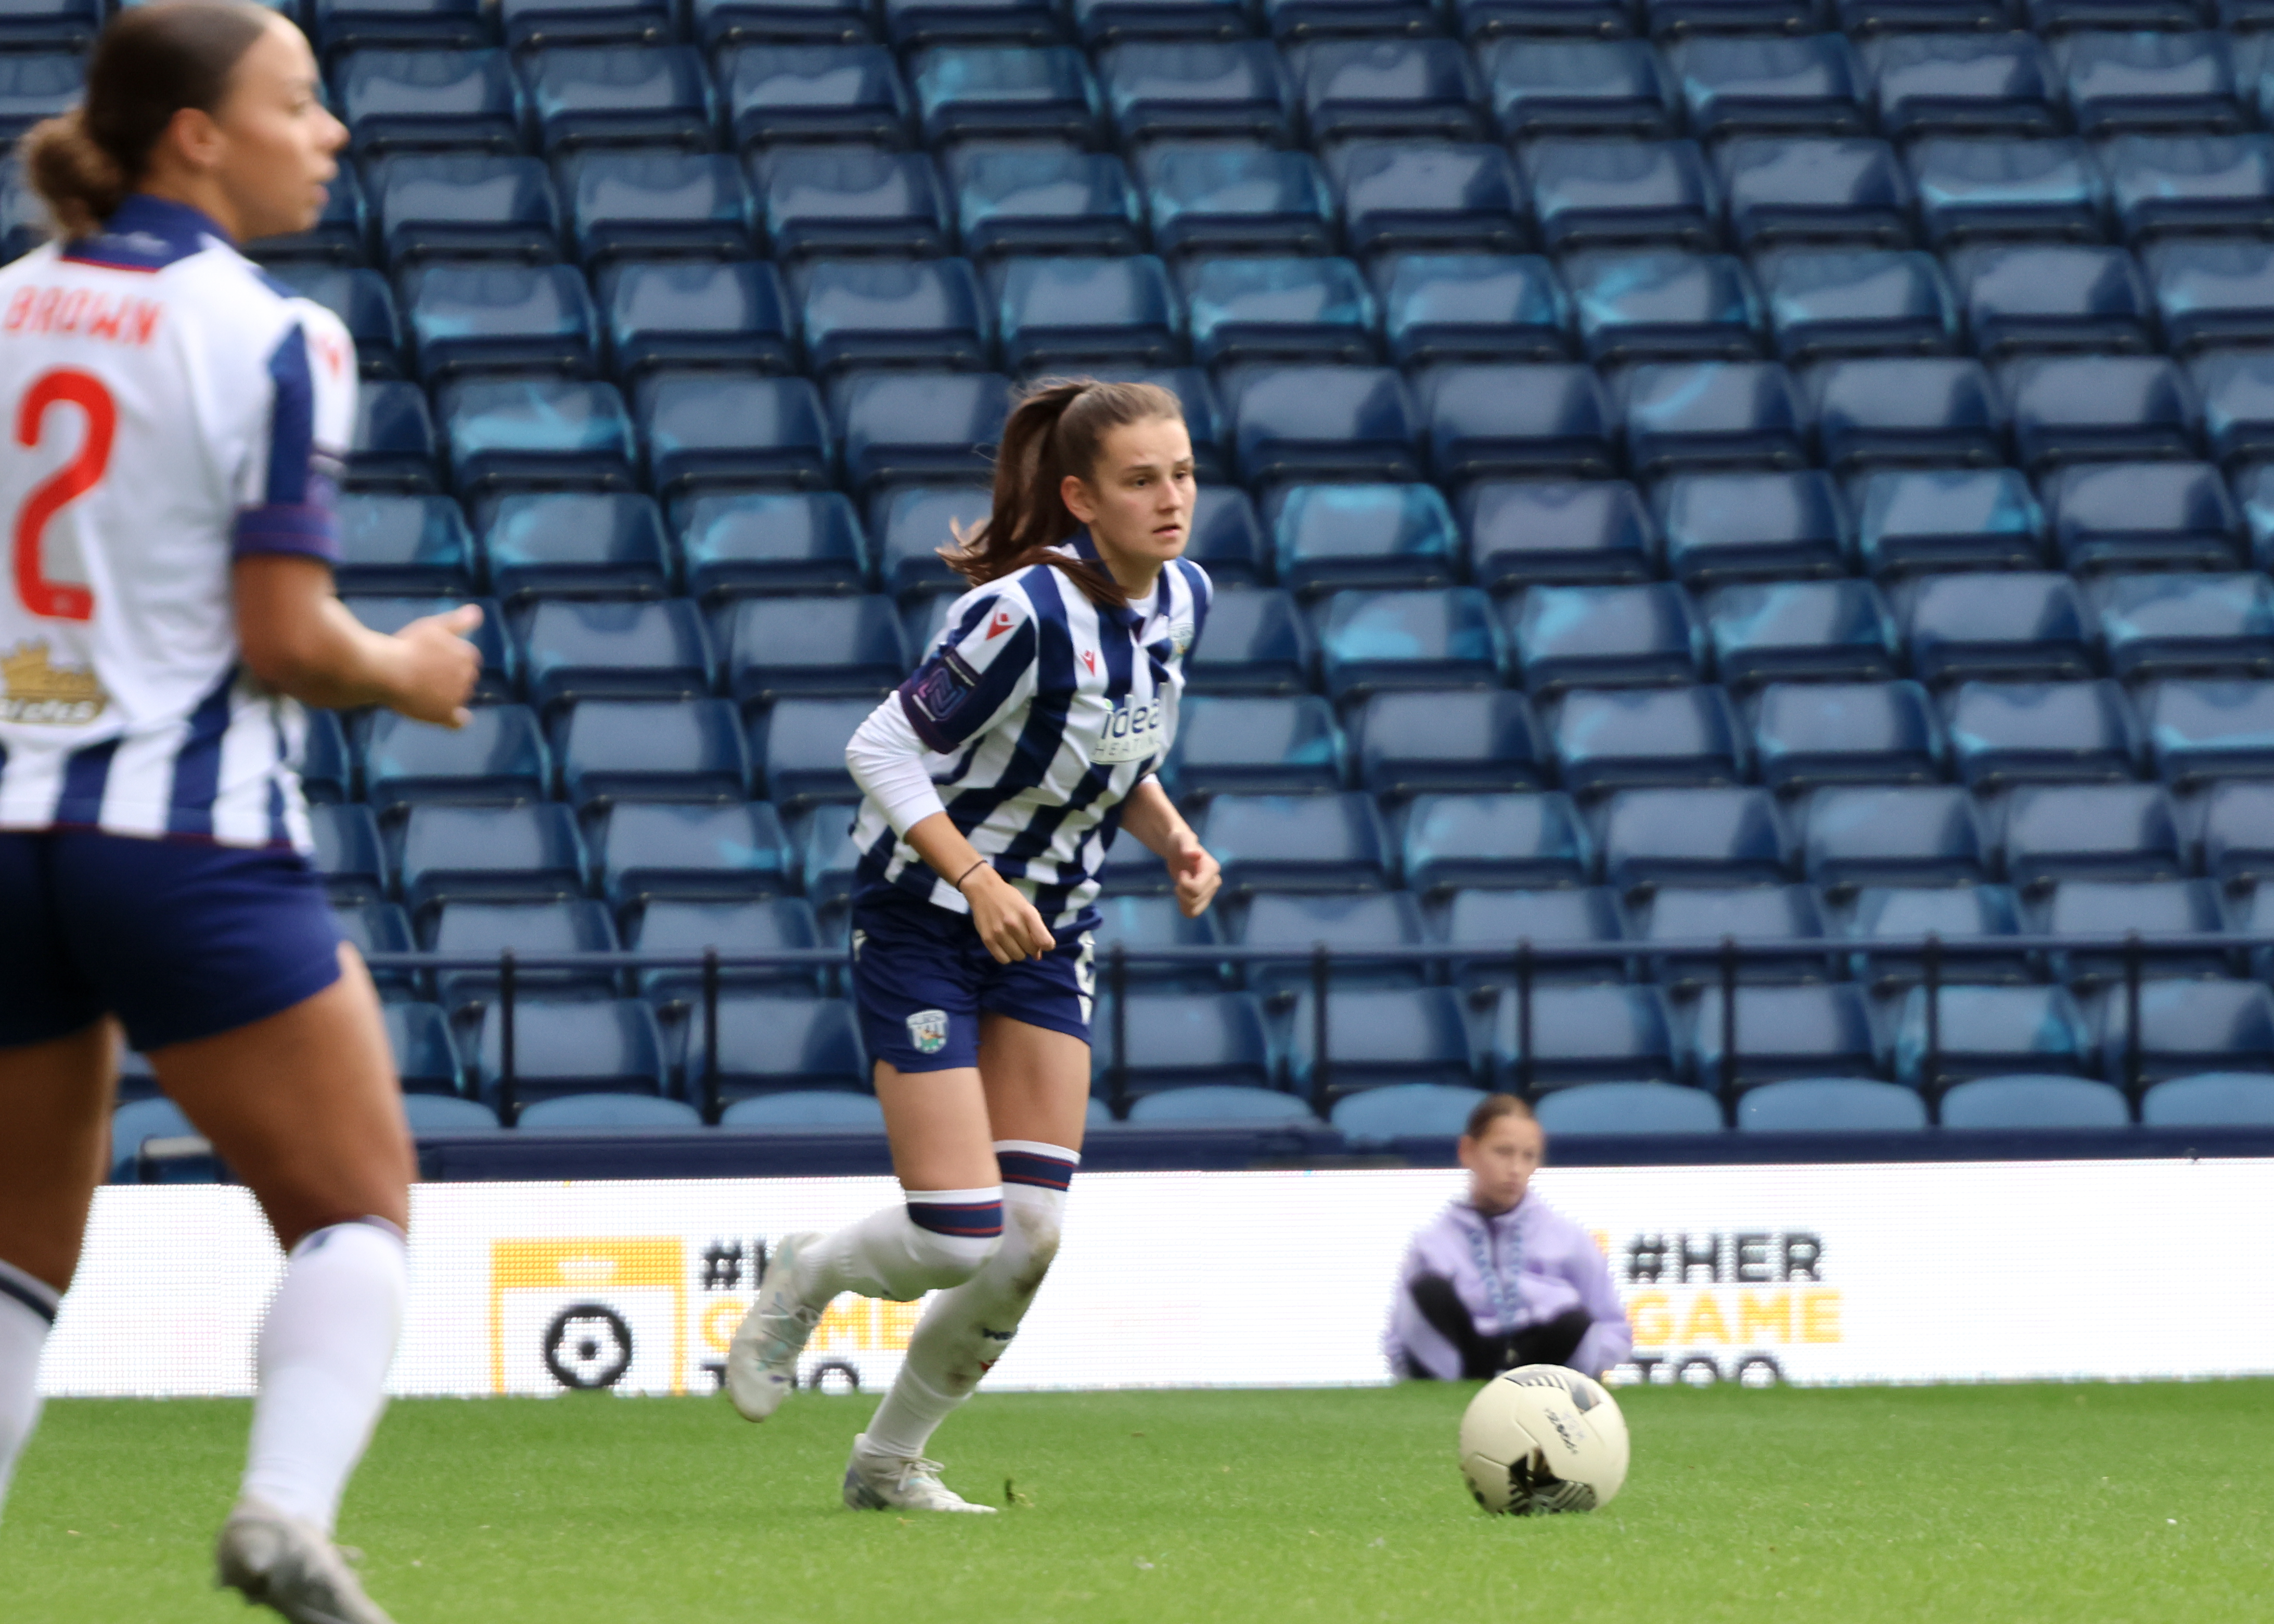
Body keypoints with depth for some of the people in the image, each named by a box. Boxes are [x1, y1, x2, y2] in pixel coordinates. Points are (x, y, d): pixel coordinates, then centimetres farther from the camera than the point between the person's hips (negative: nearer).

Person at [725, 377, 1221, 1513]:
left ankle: (891, 1461, 17)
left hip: (1048, 930, 7)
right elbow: (883, 751, -21)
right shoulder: (1028, 612, -26)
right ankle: (802, 1281, 21)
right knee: (960, 1239, -12)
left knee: (1034, 1233, -1)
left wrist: (1174, 842, -3)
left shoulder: (1181, 600, -3)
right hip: (923, 921, -7)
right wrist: (979, 882, -30)